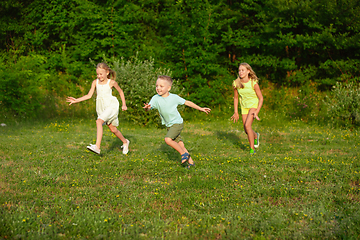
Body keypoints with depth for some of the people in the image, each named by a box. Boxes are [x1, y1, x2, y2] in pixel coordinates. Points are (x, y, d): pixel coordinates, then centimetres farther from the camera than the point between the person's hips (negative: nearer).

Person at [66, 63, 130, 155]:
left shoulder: (111, 82, -2)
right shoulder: (95, 82, 7)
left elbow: (120, 91, 12)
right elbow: (89, 95, 4)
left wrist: (124, 105, 11)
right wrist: (76, 100, -6)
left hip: (111, 105, -5)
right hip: (101, 107, 5)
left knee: (99, 121, -27)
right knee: (112, 129, 10)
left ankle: (97, 147, -34)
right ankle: (125, 142, 35)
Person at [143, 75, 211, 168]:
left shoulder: (174, 98, -13)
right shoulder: (156, 98, -9)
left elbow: (187, 103, -1)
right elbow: (149, 107, -23)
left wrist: (201, 109, 5)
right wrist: (146, 107, -49)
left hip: (177, 123, -4)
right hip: (169, 125, 4)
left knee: (168, 139, -25)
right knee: (179, 144, 6)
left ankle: (184, 153, -9)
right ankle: (190, 161, 19)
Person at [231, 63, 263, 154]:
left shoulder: (253, 83, -22)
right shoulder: (236, 83, -12)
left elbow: (261, 98, -12)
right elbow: (236, 98, 3)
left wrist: (257, 111, -21)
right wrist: (235, 112, 4)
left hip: (254, 105, -4)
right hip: (244, 107, 4)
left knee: (247, 125, -23)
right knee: (246, 130, 6)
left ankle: (252, 148, -9)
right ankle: (256, 136, 43)